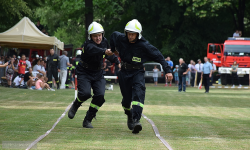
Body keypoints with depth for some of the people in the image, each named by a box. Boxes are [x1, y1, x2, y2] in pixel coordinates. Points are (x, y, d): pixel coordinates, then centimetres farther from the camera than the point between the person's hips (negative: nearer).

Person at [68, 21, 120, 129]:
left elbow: (109, 54, 17)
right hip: (84, 73, -5)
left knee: (100, 96, -12)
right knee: (85, 93, -24)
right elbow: (94, 50, -49)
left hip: (98, 73, 5)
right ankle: (75, 106, 12)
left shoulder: (104, 41, -3)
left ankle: (87, 120, 2)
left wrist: (117, 62, 7)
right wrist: (104, 51, -67)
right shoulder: (88, 45, -24)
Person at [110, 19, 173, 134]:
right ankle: (129, 116, 36)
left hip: (138, 72, -3)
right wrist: (113, 49, 29)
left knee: (138, 93, -23)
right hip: (124, 72, 3)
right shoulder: (120, 39, -7)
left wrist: (167, 70, -14)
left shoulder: (144, 45, -16)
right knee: (127, 98, 6)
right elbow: (114, 35, 18)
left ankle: (136, 120, -34)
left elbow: (158, 56, -10)